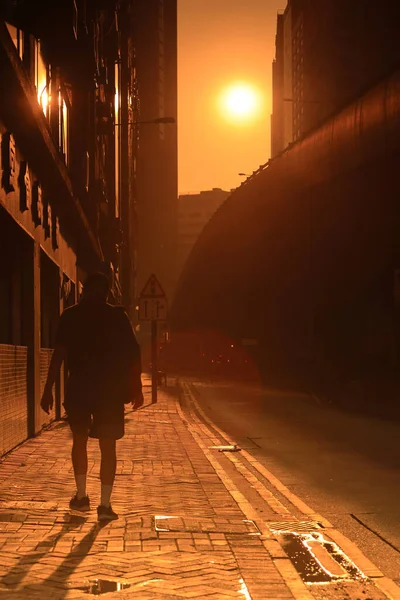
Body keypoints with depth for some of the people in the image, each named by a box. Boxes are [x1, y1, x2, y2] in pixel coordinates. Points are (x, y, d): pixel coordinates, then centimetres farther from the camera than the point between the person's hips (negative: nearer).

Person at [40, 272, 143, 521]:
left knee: (80, 439, 20)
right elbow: (133, 352, -1)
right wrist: (136, 387, 7)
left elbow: (59, 353, -7)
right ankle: (105, 503, -3)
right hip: (110, 389, 0)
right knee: (108, 446, 3)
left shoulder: (70, 316, 0)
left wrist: (48, 389, -5)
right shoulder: (118, 316, 1)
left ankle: (81, 495, 20)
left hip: (79, 388, 0)